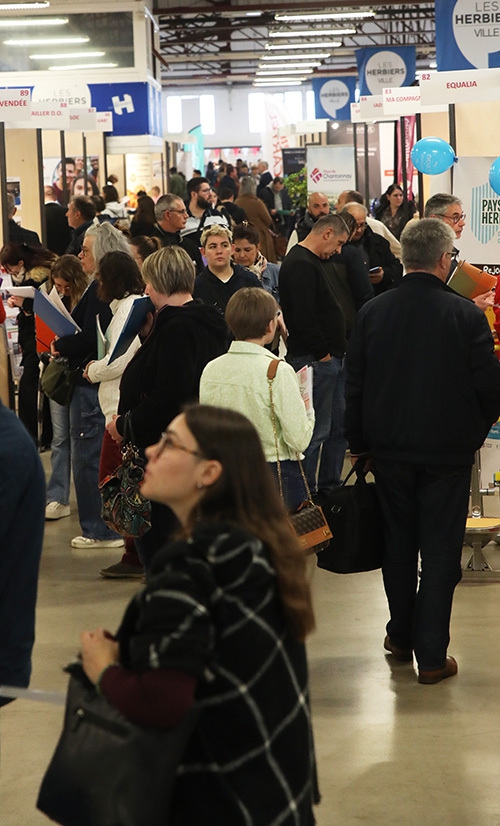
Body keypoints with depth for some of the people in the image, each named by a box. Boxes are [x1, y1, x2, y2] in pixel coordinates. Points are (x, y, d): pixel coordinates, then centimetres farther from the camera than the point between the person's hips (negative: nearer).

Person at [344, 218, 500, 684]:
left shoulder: (372, 312, -4)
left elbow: (354, 384, 2)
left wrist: (359, 442, 13)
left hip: (389, 449, 3)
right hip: (447, 452, -3)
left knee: (398, 544, 18)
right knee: (440, 551, 4)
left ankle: (401, 636, 30)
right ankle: (431, 656, 5)